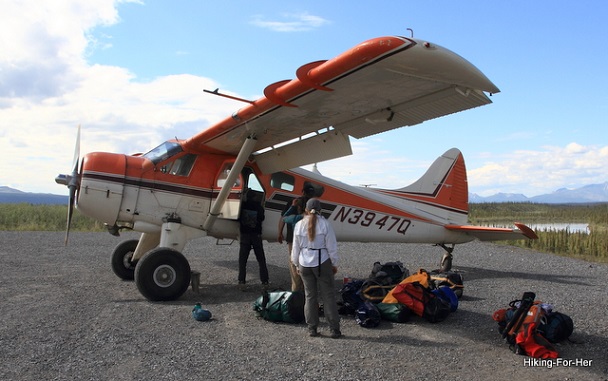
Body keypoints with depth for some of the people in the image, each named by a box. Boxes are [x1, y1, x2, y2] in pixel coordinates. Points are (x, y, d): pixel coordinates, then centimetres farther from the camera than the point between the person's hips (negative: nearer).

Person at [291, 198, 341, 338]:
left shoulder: (299, 225, -1)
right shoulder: (325, 224, -10)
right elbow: (332, 247, -6)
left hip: (304, 264, 3)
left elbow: (295, 248, 6)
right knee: (328, 295, 5)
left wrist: (297, 265, 19)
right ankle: (334, 329, 8)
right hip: (322, 263, -3)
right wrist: (334, 264, 6)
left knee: (310, 295, 12)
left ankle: (312, 328, 16)